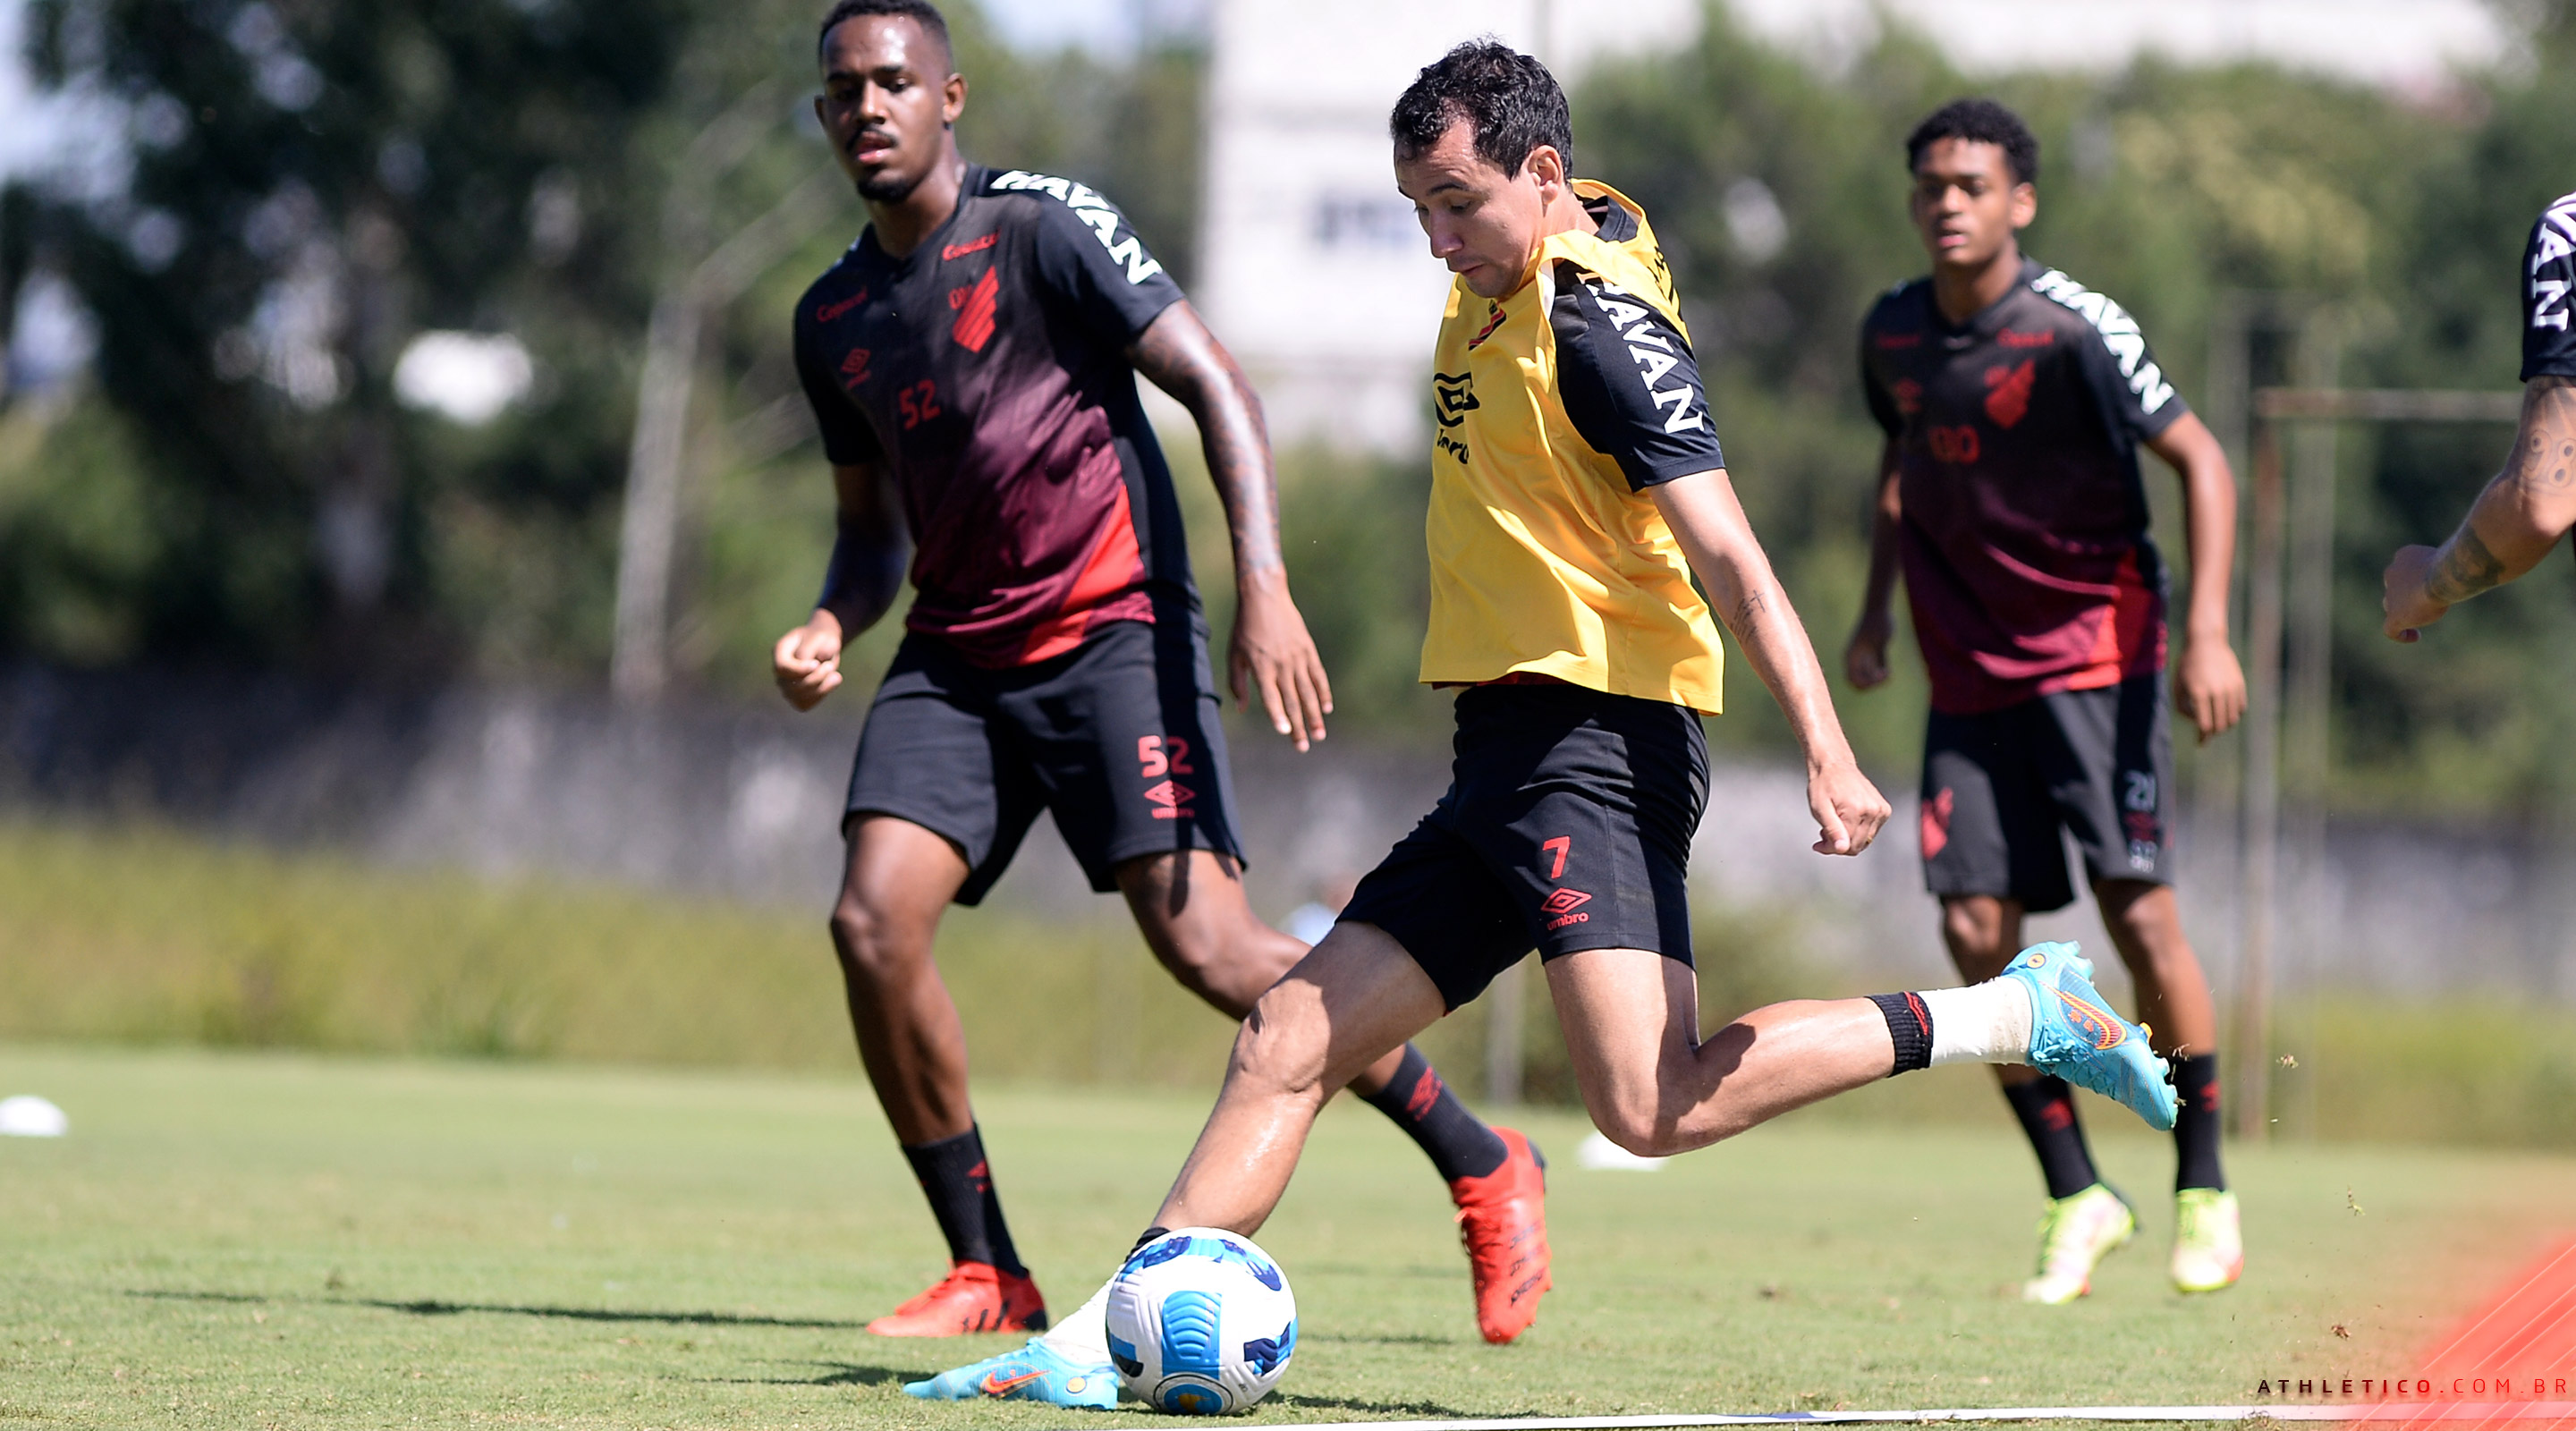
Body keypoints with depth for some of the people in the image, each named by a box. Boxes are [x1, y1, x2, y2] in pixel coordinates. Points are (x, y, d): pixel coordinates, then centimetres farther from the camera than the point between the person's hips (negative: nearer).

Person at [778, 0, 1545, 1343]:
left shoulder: (1043, 226, -7)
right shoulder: (831, 318, 12)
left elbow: (1216, 388, -9)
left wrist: (1264, 587, -21)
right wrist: (830, 626, 2)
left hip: (1112, 627, -6)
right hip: (954, 653, 6)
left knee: (1204, 943, -16)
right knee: (873, 923, -14)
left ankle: (1485, 1168, 1)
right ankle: (986, 1275, -2)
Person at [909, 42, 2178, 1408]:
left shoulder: (1599, 327, -14)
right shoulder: (1496, 288, 13)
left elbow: (1729, 558, -20)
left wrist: (1828, 756, -29)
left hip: (1596, 740, -9)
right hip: (1506, 754, 9)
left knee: (1653, 1105, -23)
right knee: (1284, 1046, 4)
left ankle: (2014, 1014, -13)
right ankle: (1105, 1340, 3)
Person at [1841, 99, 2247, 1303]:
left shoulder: (2074, 329, -15)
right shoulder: (1892, 333, 3)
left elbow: (2199, 460, -11)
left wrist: (2206, 632, -19)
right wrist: (1874, 615, 14)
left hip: (2094, 650, -5)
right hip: (1969, 670, 5)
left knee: (2139, 908, -11)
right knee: (1976, 931, -5)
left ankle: (2204, 1190, 5)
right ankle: (2076, 1201, 8)